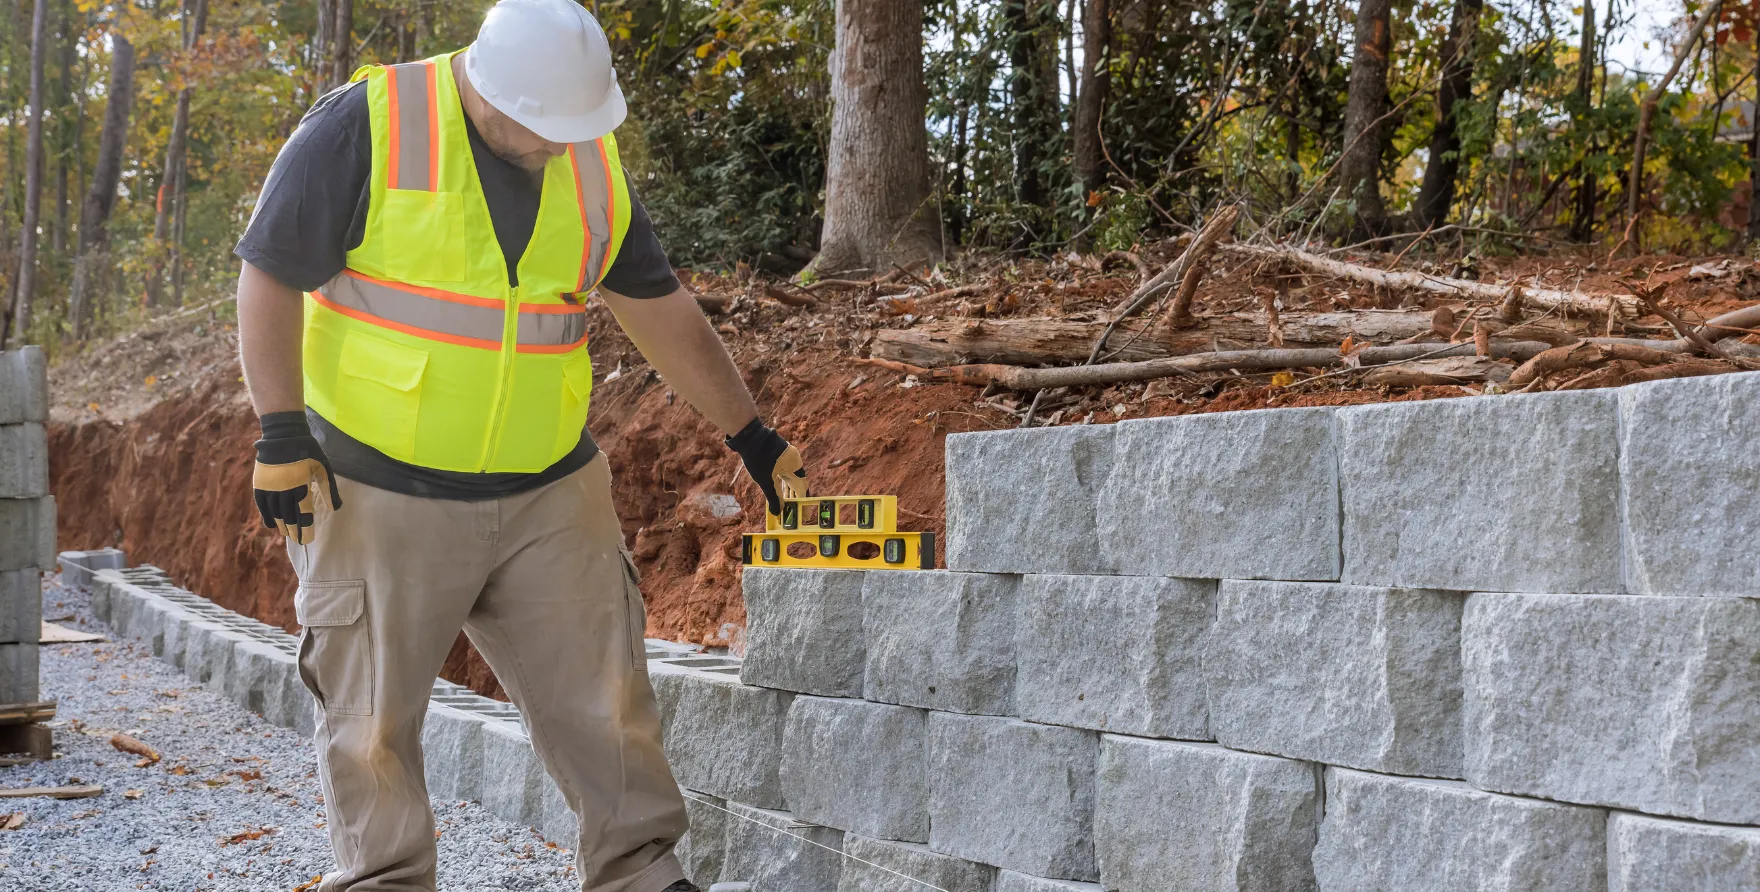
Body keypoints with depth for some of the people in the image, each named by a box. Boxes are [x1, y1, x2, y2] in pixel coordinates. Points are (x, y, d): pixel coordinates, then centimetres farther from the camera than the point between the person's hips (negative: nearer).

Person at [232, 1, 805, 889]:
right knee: (373, 716, 4)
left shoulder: (592, 164, 5)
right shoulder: (366, 128, -12)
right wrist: (282, 436, -15)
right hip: (377, 491, -4)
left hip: (550, 492, 4)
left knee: (602, 697, 5)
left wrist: (751, 435, 17)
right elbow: (271, 279, -9)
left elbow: (662, 312, 14)